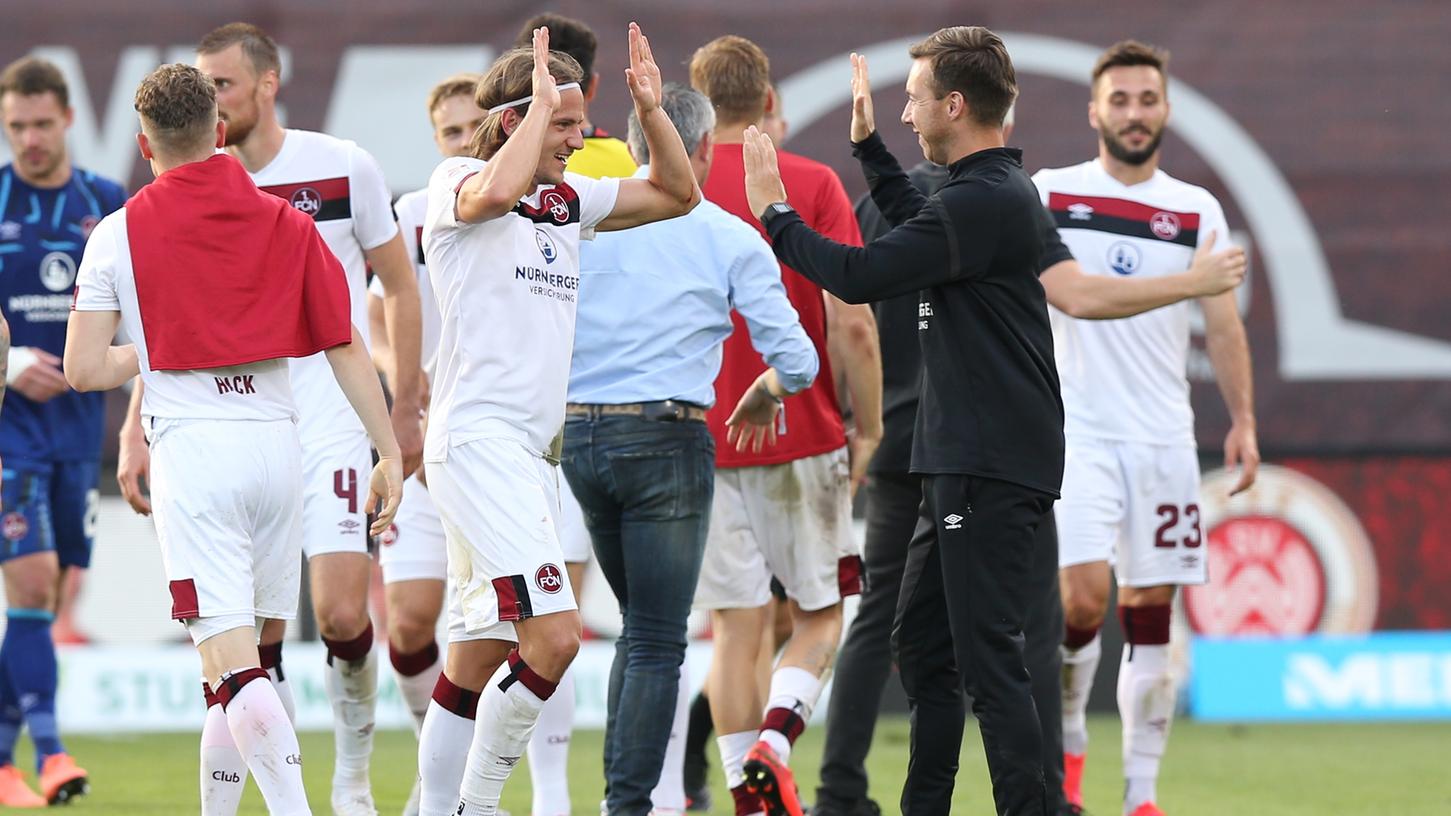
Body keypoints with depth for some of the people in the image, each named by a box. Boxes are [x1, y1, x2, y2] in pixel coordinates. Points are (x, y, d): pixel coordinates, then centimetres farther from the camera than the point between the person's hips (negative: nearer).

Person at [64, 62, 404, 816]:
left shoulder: (119, 233, 0)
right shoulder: (286, 223, 7)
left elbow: (84, 370, -1)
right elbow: (345, 345, 4)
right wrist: (390, 453, 7)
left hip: (192, 446, -4)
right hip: (277, 439, 4)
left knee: (230, 657, -9)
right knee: (257, 649, 17)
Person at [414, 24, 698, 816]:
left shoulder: (568, 199, 16)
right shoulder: (455, 182, -5)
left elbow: (676, 192, 21)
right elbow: (497, 191, -29)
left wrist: (650, 107, 7)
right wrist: (539, 101, -18)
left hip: (532, 451, 9)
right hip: (476, 442, -9)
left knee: (478, 660, 10)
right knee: (553, 635, -18)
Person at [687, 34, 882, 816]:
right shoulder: (814, 185, -3)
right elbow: (851, 323, -9)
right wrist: (867, 429, -1)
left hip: (701, 440, 1)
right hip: (803, 434, -1)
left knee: (736, 627, 7)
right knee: (819, 617, 10)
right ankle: (774, 741, -15)